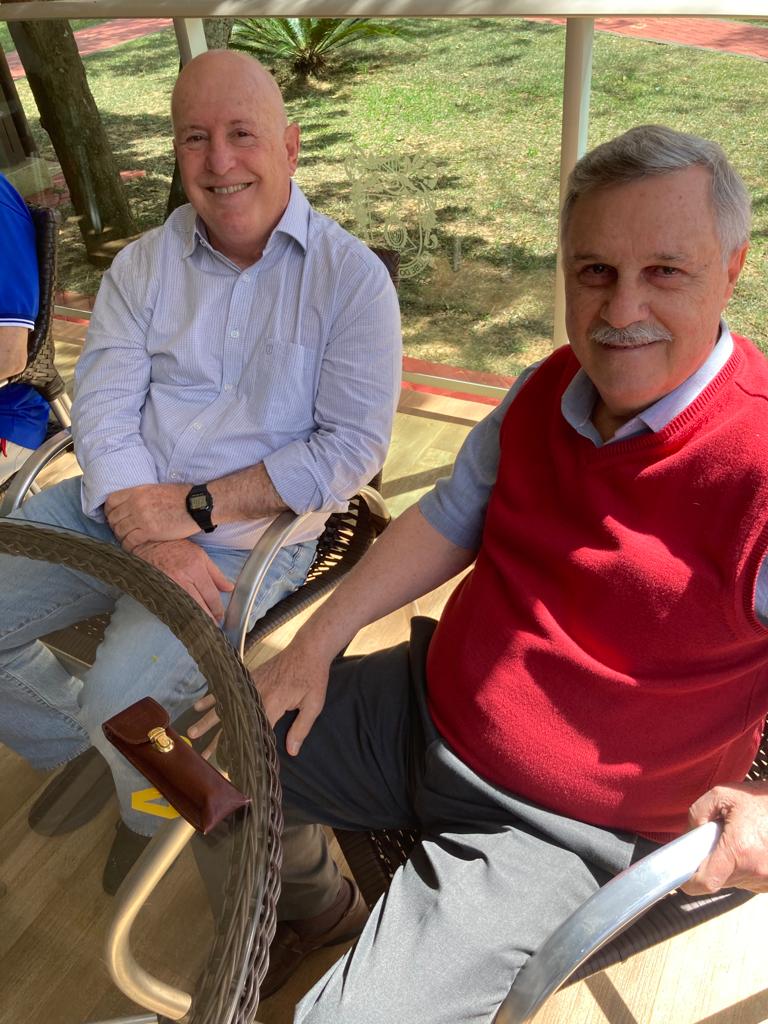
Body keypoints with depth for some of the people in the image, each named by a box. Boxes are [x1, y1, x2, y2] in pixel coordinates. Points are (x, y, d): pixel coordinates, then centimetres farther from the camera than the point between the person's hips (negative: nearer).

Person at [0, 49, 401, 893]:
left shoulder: (351, 276, -6)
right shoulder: (145, 263, 7)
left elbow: (353, 445, -12)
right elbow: (102, 406, -3)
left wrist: (199, 506, -16)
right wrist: (151, 535, -20)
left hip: (251, 532, -5)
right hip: (114, 504, 6)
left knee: (120, 701, -22)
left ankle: (155, 811, 17)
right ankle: (76, 751, 27)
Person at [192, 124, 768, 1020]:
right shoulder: (550, 389, -3)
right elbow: (448, 522, 5)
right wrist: (314, 646, 1)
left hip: (553, 831, -6)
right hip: (423, 704, 7)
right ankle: (307, 908, 44)